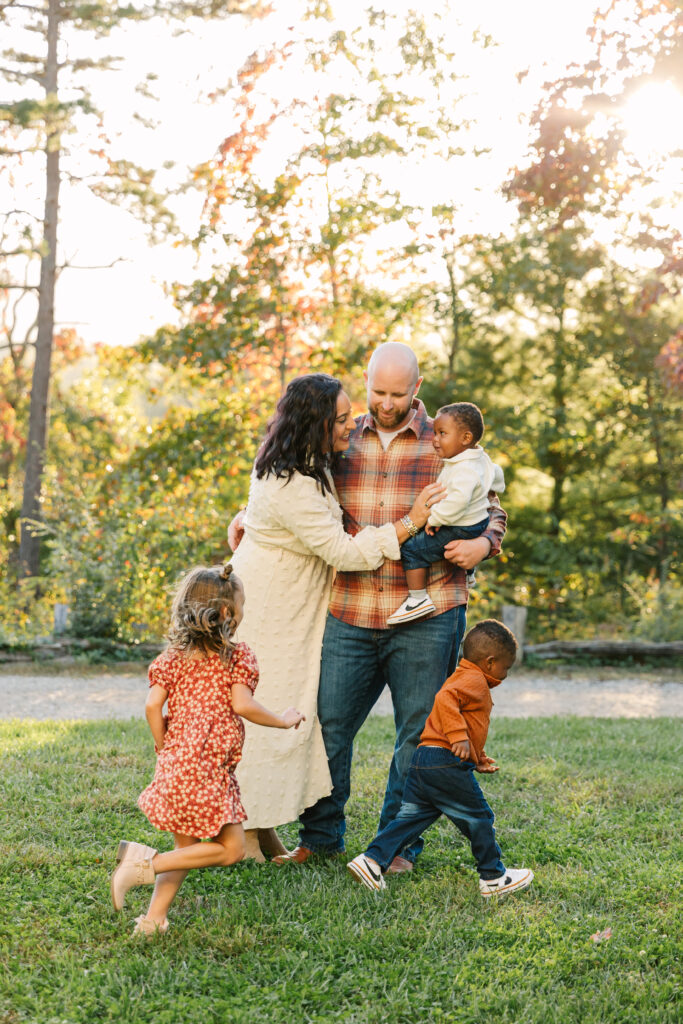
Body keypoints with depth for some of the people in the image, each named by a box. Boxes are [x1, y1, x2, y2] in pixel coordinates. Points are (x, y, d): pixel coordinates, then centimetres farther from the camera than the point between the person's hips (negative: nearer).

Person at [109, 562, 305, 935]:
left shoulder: (173, 658, 12)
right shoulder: (237, 657, -3)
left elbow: (153, 705, 2)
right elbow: (242, 705, -13)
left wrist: (164, 750, 14)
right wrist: (282, 721, 2)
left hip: (175, 763, 7)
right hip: (208, 769, -7)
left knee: (186, 848, 19)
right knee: (231, 847, 1)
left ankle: (154, 918, 8)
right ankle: (148, 862, -11)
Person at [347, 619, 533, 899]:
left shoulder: (462, 679, 28)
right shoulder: (474, 681, -6)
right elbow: (444, 699, -26)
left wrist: (479, 758, 30)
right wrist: (458, 736, -32)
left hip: (421, 761, 10)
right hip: (446, 763, -10)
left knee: (410, 816, 8)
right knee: (478, 819, 3)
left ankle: (372, 860, -2)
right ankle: (493, 878, 12)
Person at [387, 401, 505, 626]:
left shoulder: (464, 469, -28)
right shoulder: (481, 459, 4)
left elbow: (458, 499, -42)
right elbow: (496, 475, 23)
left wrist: (435, 519, -31)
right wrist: (494, 489, 44)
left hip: (461, 530, -11)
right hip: (479, 524, 11)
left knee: (412, 549, -12)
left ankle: (418, 598, -12)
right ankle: (468, 576, 63)